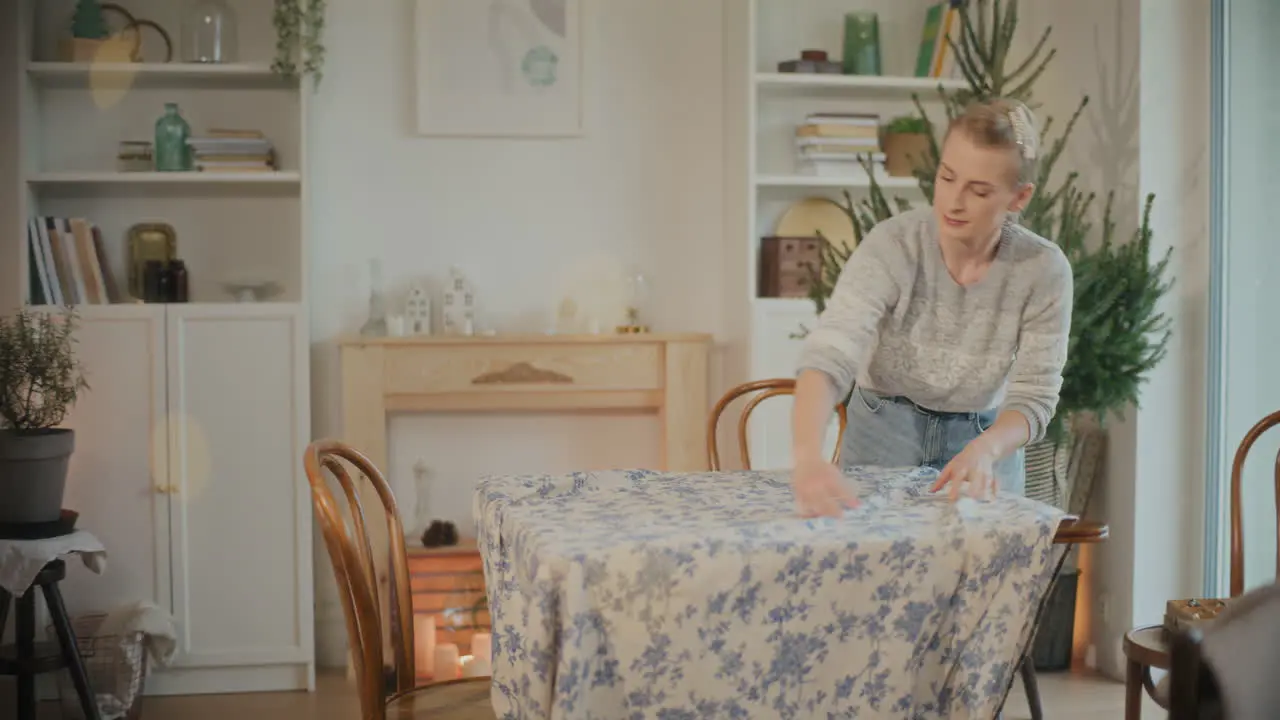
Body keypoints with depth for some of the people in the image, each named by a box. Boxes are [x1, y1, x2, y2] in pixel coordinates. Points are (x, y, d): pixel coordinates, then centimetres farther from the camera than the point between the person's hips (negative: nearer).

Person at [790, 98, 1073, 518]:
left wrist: (984, 451, -34)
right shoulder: (893, 245, -22)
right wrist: (808, 455, -51)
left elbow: (1033, 397, -13)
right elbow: (829, 354, -34)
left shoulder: (1044, 270, -17)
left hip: (984, 443, 1)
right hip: (882, 442, -1)